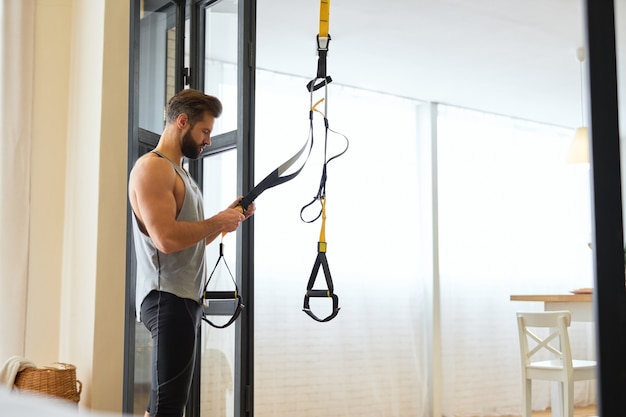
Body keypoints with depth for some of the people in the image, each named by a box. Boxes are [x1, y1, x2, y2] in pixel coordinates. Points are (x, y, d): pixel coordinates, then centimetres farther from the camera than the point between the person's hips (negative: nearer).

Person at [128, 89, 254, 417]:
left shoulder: (177, 171, 22)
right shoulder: (152, 167, -10)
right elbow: (167, 238, -23)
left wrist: (228, 218, 9)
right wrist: (218, 221, -11)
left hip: (185, 298, 10)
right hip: (168, 298, -10)